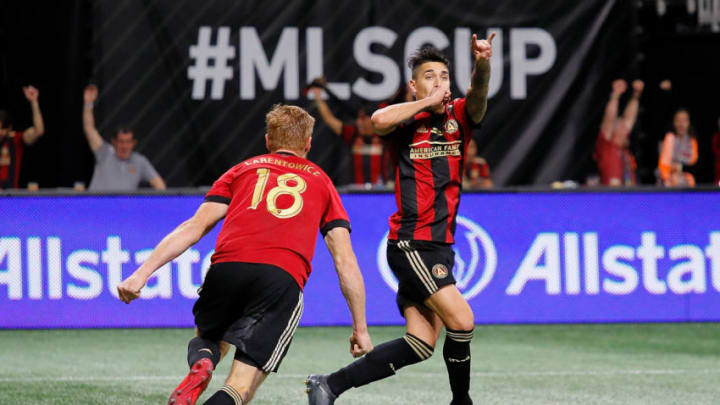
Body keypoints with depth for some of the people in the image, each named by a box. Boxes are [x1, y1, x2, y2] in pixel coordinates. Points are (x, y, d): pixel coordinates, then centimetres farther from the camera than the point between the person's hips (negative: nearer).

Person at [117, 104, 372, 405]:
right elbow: (345, 262, 20)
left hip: (227, 269, 2)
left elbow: (195, 227, 12)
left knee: (208, 338, 31)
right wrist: (360, 327, 25)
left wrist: (143, 273, 7)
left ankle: (199, 365, -5)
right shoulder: (321, 182, 26)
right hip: (284, 278, -1)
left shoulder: (243, 170, 26)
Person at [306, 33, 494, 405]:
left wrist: (482, 64, -35)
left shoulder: (458, 117, 9)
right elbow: (379, 121, -27)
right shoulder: (407, 120, -3)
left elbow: (478, 96, -14)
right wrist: (427, 103, -16)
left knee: (421, 344, 2)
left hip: (440, 247, 6)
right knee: (461, 321, -17)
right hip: (411, 244, -6)